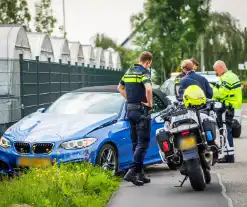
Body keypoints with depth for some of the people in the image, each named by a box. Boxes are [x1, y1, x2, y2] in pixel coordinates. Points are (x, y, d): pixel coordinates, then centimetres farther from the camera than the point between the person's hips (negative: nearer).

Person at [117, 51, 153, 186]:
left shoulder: (129, 72, 12)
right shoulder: (144, 72, -12)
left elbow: (120, 87, 25)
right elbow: (148, 89, -30)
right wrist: (150, 103, -16)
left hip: (130, 109, 8)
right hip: (141, 110, -8)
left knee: (136, 143, 13)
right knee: (143, 143, -5)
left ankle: (140, 173, 17)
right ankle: (131, 172, -15)